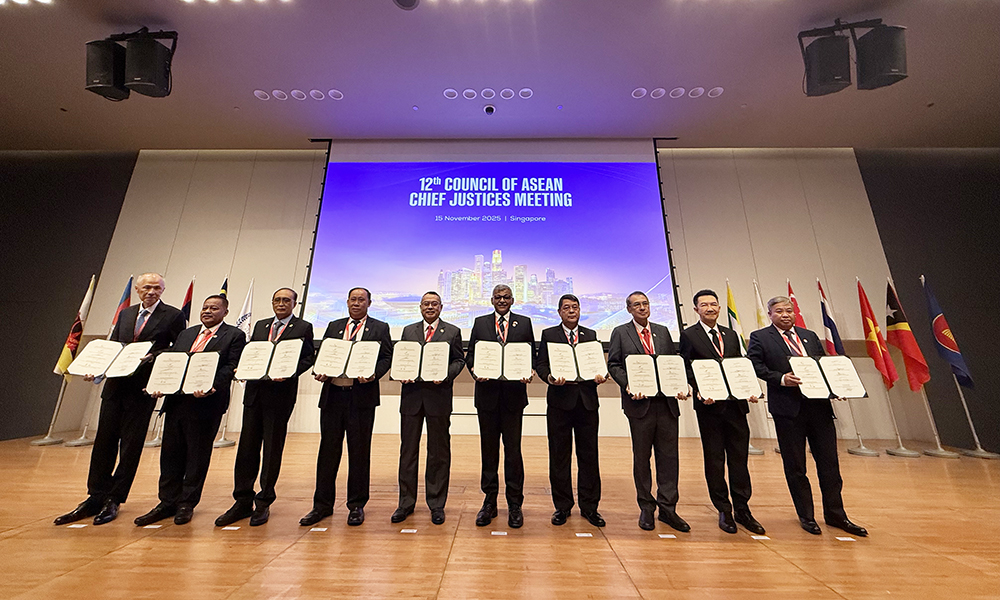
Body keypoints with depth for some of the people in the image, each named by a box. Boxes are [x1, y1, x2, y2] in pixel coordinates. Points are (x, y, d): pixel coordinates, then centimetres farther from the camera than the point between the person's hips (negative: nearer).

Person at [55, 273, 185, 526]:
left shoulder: (173, 316, -4)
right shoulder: (125, 314, 14)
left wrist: (153, 357, -20)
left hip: (142, 388, -6)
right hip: (115, 384, 6)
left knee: (131, 445, 3)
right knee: (104, 441, 12)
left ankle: (114, 500, 16)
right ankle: (95, 498, 25)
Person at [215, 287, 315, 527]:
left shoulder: (303, 327, 1)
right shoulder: (260, 325, 18)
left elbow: (308, 358, -5)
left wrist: (288, 373, -19)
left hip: (280, 393, -5)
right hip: (254, 391, 5)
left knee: (273, 448, 4)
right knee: (247, 446, 8)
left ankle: (264, 503, 18)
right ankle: (243, 501, 21)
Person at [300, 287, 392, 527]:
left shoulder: (380, 328, 5)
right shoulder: (334, 326, 16)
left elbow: (386, 358, -1)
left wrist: (373, 374, -18)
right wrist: (320, 372, -5)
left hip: (362, 396, -3)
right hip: (332, 394, 3)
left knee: (359, 451, 6)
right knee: (328, 449, 11)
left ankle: (356, 506, 22)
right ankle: (322, 505, 27)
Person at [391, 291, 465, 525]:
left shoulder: (452, 332, 6)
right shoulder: (408, 330, 13)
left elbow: (459, 360, 3)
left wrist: (446, 375, -14)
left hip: (438, 395, -2)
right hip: (411, 395, 3)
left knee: (439, 452, 7)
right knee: (408, 451, 10)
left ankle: (437, 505, 22)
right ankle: (406, 503, 26)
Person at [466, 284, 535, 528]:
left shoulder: (524, 323, 7)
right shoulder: (480, 323, 9)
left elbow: (532, 355, 7)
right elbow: (470, 354, 7)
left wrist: (528, 373, -12)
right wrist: (474, 370, -12)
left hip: (513, 393, -1)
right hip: (487, 392, 1)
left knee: (513, 449, 5)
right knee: (488, 450, 11)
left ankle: (514, 504, 21)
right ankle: (489, 502, 26)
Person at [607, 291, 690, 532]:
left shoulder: (663, 331, 13)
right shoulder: (620, 333, 2)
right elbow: (613, 365, -2)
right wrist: (629, 385, -16)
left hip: (667, 402, 3)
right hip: (640, 402, -3)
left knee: (669, 456, 7)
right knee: (641, 457, 8)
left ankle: (667, 508, 21)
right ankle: (646, 508, 23)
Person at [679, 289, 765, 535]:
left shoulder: (731, 335, 14)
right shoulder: (689, 335, -2)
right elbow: (687, 370, -5)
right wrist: (699, 392, -18)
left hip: (735, 404, 4)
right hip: (710, 405, -4)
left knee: (739, 458, 10)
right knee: (714, 460, 7)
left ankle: (742, 509, 24)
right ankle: (724, 511, 22)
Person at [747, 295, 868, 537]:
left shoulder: (810, 336, 17)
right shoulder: (760, 337, 0)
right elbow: (755, 366, -10)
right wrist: (781, 378, -22)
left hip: (819, 405, 5)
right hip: (788, 408, -4)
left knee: (829, 462, 12)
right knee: (795, 466, 7)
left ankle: (835, 514, 29)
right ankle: (806, 516, 22)